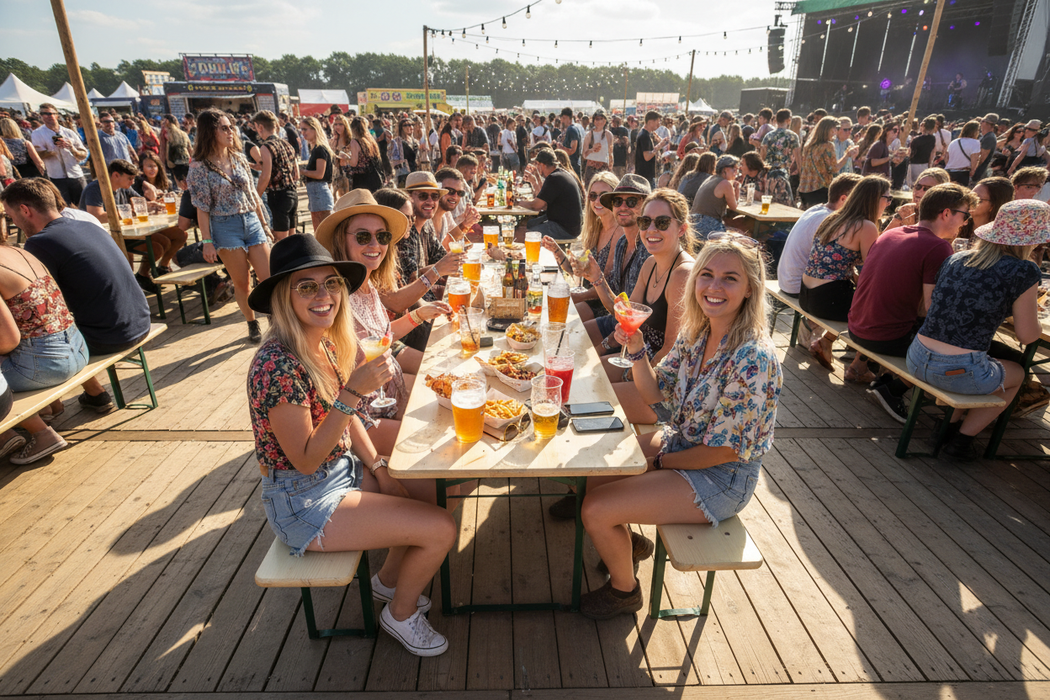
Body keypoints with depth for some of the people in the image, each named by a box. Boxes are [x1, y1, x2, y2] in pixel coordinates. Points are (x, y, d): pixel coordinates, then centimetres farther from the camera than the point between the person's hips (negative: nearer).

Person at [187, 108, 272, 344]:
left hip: (252, 222, 4)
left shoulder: (239, 158, 8)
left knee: (269, 278, -1)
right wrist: (207, 241, -9)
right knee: (241, 282, 4)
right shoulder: (200, 166, -5)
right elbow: (202, 207, -6)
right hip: (225, 227, -4)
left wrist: (264, 223, 12)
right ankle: (252, 324, 19)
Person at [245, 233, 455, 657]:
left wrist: (380, 468, 0)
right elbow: (306, 460, -25)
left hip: (342, 470, 8)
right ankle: (400, 615, 19)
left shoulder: (327, 344, -1)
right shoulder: (279, 366, -28)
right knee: (441, 529, -10)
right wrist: (354, 391, -33)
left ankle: (389, 580, 29)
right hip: (303, 501, -8)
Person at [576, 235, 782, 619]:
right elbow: (656, 394, 2)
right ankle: (628, 541, 35)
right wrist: (637, 350, -15)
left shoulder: (753, 360, -29)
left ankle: (624, 589, 19)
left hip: (722, 477, -8)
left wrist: (657, 463, -11)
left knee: (596, 510, -13)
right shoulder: (695, 333, -5)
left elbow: (723, 451, -23)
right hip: (679, 442, 8)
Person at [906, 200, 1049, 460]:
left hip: (917, 359, 5)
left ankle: (952, 423, 35)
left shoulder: (955, 259, 8)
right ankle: (963, 438, 24)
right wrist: (1028, 310, 23)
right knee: (1016, 374, 29)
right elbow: (1027, 336, 1)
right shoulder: (1024, 271, -7)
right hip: (959, 373, -5)